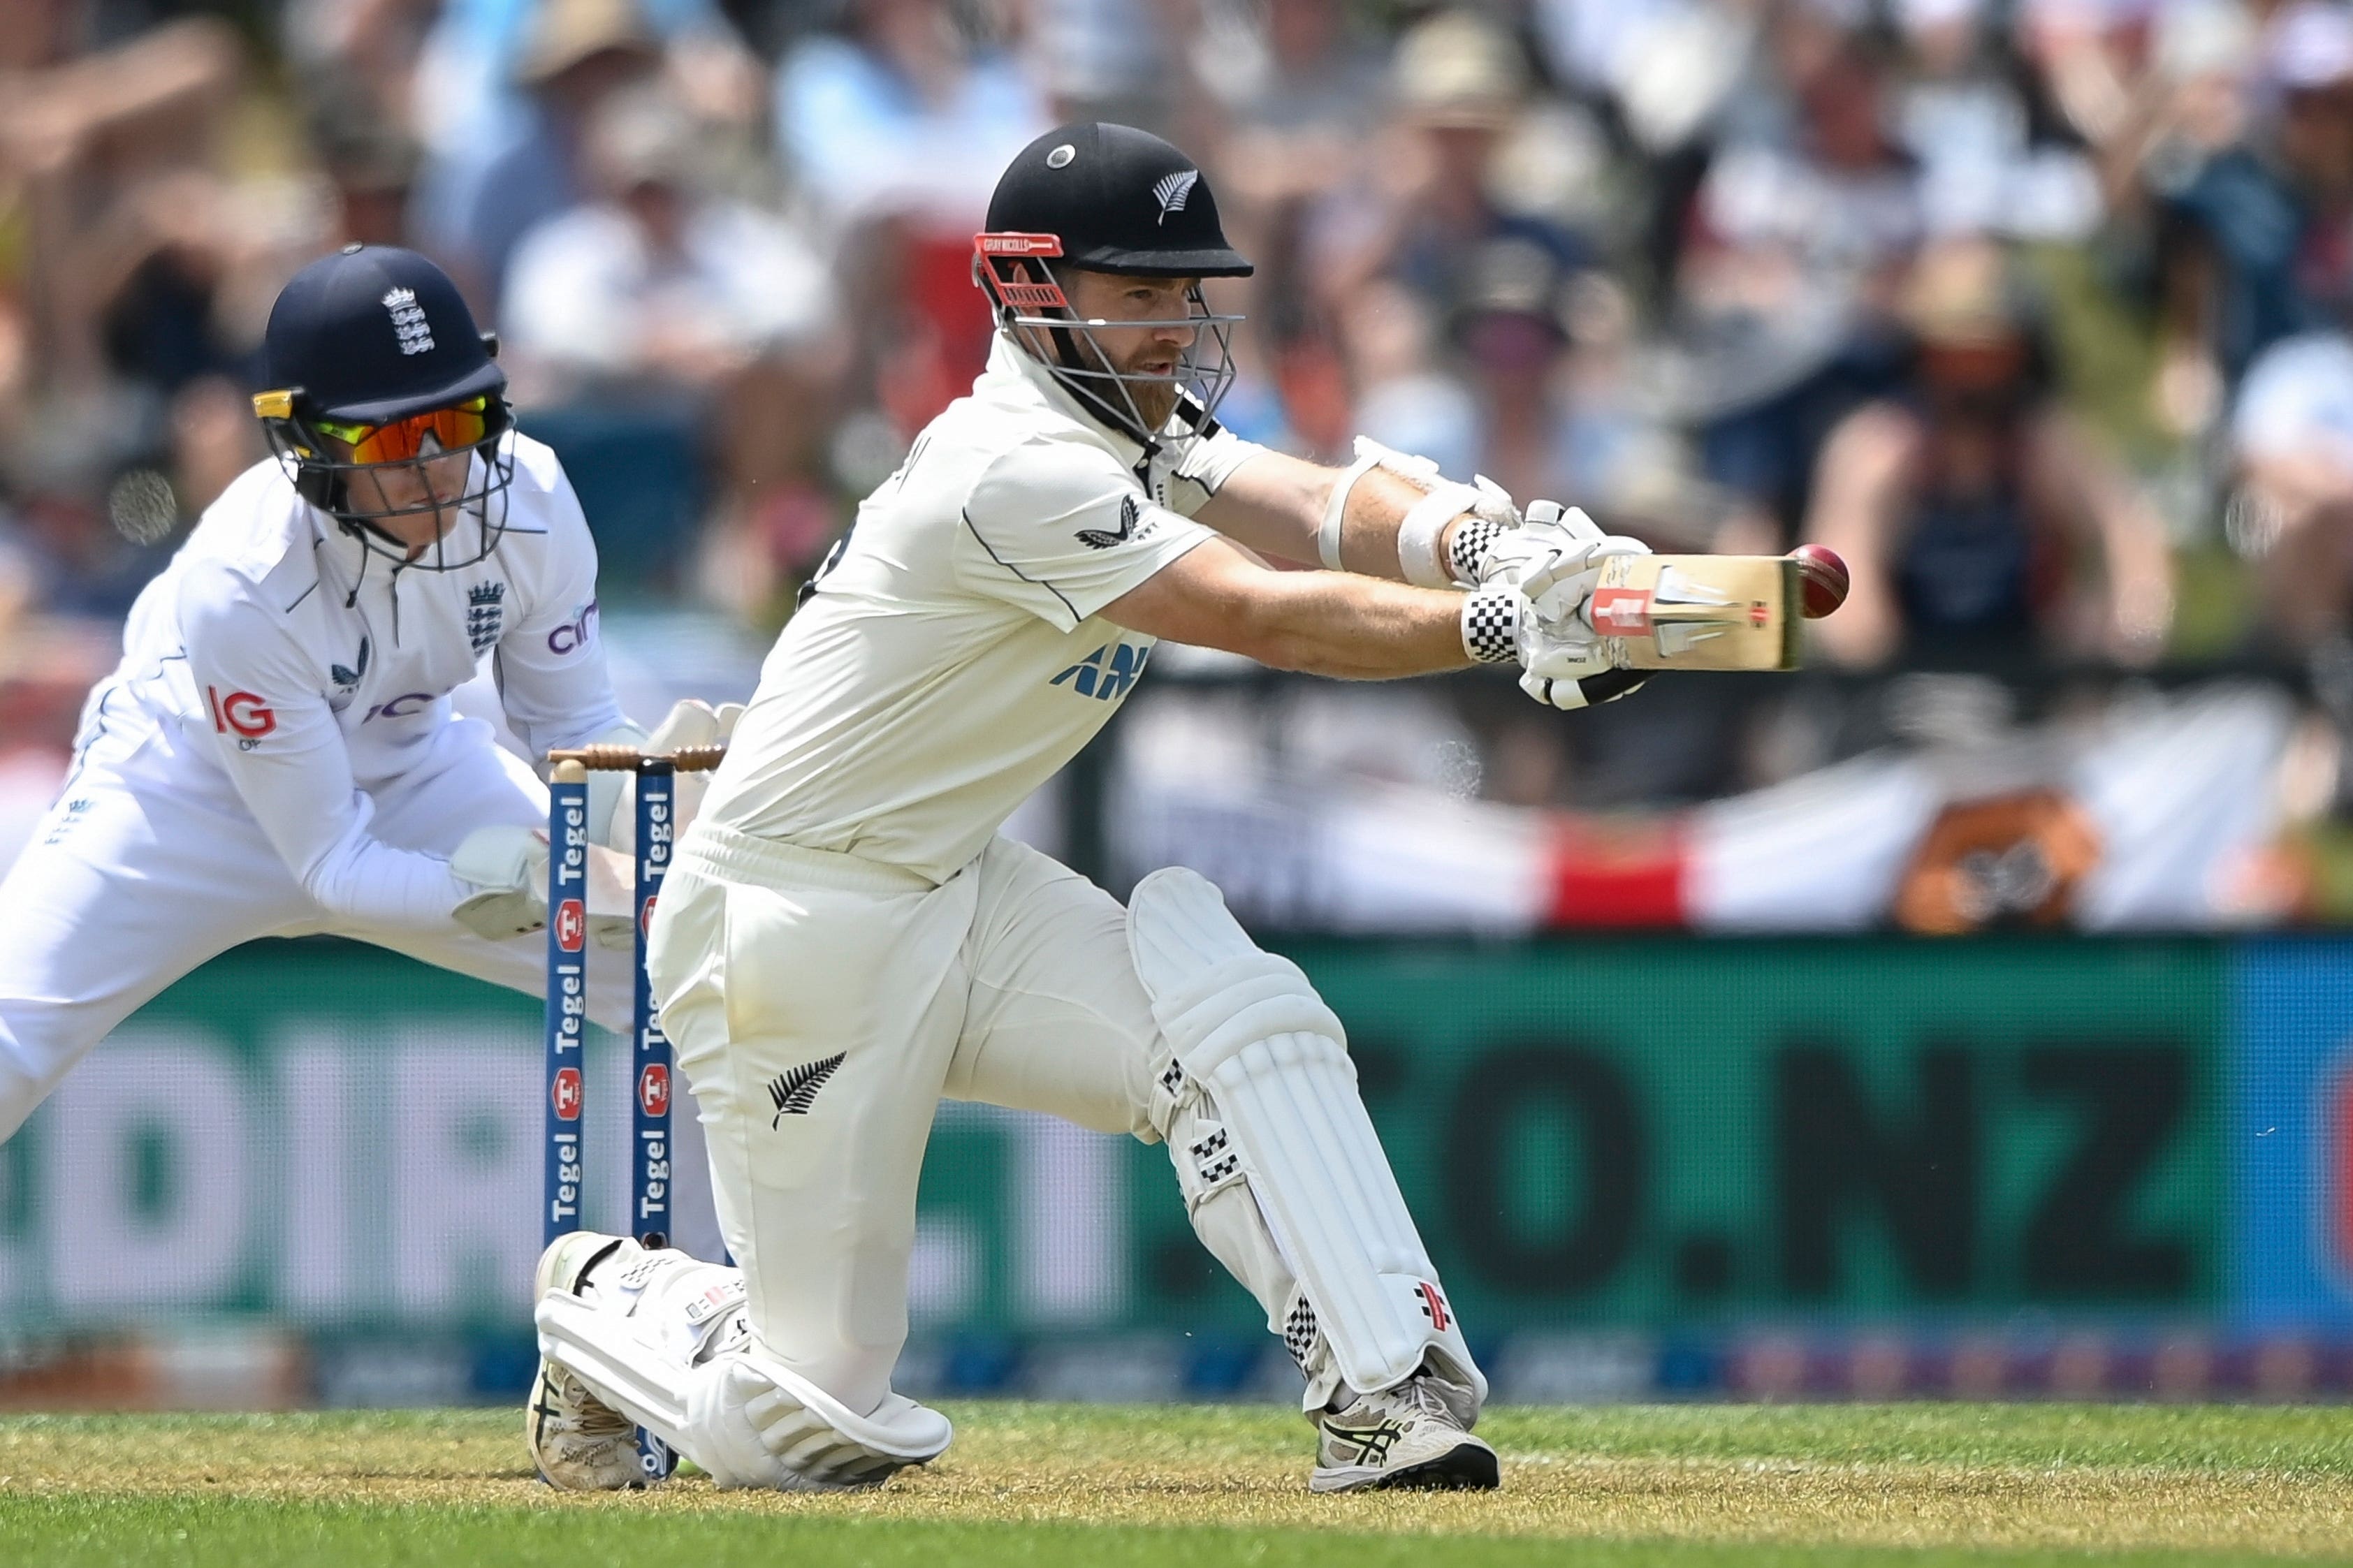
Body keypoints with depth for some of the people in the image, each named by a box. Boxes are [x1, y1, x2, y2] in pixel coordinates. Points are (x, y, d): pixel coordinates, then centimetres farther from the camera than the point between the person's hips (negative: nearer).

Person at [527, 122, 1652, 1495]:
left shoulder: (1144, 438, 5)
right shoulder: (1018, 471, -24)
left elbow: (1323, 508, -12)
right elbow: (1263, 619, -32)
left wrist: (1482, 541, -33)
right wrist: (1500, 624, -43)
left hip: (964, 893, 9)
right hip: (793, 932, -9)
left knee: (1243, 1017, -18)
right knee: (823, 1427, -2)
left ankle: (1387, 1396, -21)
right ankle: (610, 1303, 28)